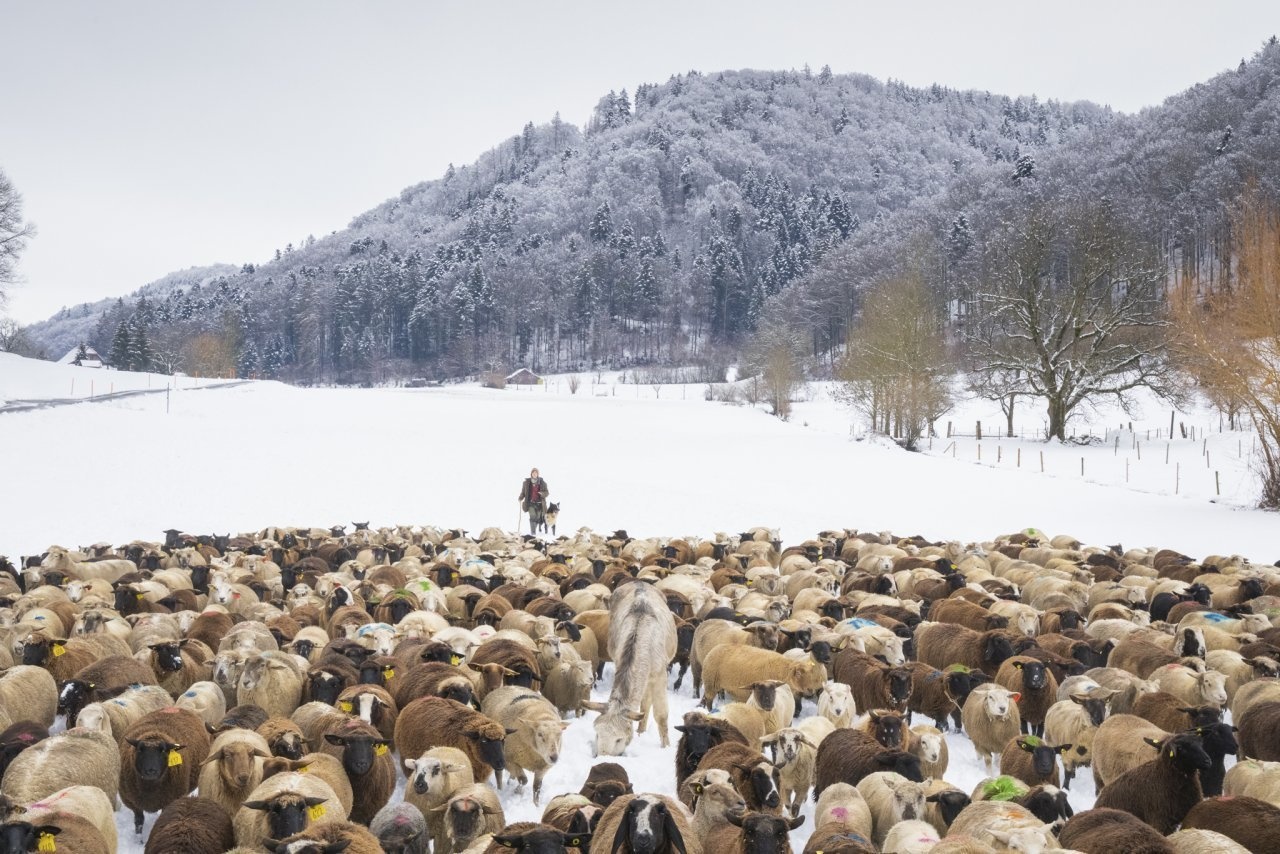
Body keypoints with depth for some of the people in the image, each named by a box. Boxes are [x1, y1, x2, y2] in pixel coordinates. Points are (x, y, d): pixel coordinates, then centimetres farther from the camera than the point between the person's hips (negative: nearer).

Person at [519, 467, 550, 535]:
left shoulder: (542, 483, 2)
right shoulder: (526, 483, 5)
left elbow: (547, 492, 2)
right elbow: (523, 492, 12)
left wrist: (542, 494, -20)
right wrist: (521, 498, -6)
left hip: (540, 503, 1)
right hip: (531, 503, -1)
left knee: (538, 518, 7)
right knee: (533, 517, -18)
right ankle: (533, 532, -19)